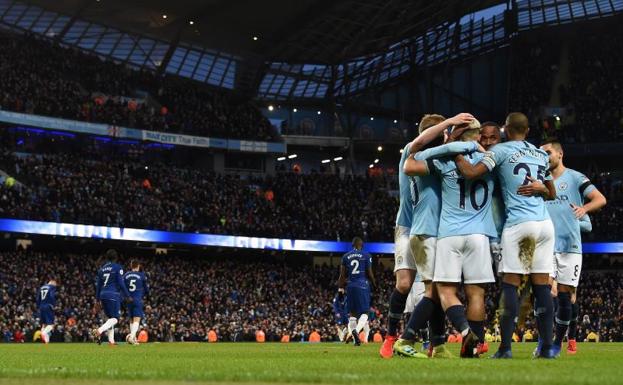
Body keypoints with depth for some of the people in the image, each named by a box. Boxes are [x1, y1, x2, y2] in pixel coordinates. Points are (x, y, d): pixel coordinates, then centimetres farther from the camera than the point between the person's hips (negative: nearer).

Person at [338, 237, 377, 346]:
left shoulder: (346, 257, 8)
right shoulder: (366, 256, -1)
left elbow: (342, 275, 8)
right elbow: (369, 273, 0)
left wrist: (340, 288, 14)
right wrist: (374, 284, 15)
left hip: (351, 286, 3)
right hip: (363, 285, -3)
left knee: (353, 313, 11)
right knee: (364, 312, 1)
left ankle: (355, 339, 8)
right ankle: (356, 330, -27)